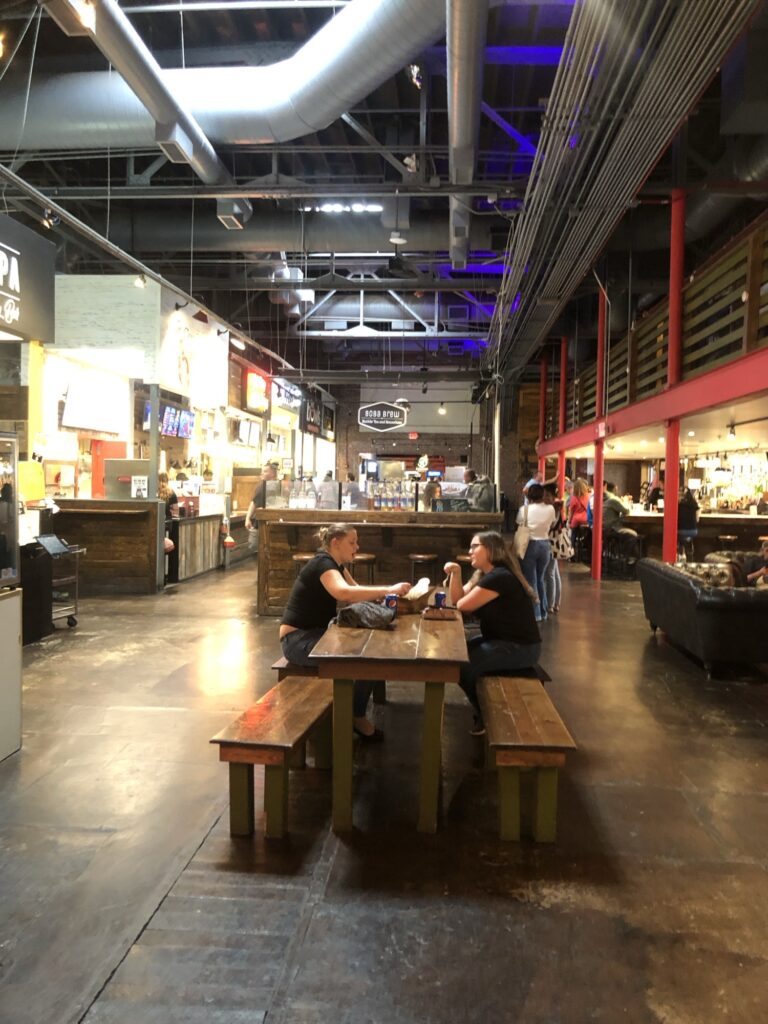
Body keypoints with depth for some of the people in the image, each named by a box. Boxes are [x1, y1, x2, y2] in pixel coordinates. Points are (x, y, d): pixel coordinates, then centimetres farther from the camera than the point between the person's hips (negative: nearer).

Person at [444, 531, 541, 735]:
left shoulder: (499, 577, -22)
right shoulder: (483, 574, 11)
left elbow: (463, 605, -19)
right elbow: (456, 599, 7)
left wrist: (458, 586, 3)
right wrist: (455, 573, -6)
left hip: (520, 648, -10)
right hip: (503, 640, 11)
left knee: (462, 665, -18)